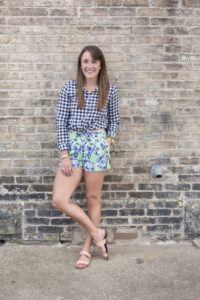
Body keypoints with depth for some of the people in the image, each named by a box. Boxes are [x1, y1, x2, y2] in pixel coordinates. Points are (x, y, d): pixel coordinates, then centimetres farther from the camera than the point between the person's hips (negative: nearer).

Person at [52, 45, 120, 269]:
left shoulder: (110, 91, 4)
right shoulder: (69, 88, 1)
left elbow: (114, 120, 15)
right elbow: (61, 122, 0)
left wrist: (109, 139, -3)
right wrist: (64, 155, -7)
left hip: (97, 145, -1)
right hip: (73, 145, 1)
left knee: (93, 198, 6)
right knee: (58, 200, -7)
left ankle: (87, 248, 22)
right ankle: (97, 234, 11)